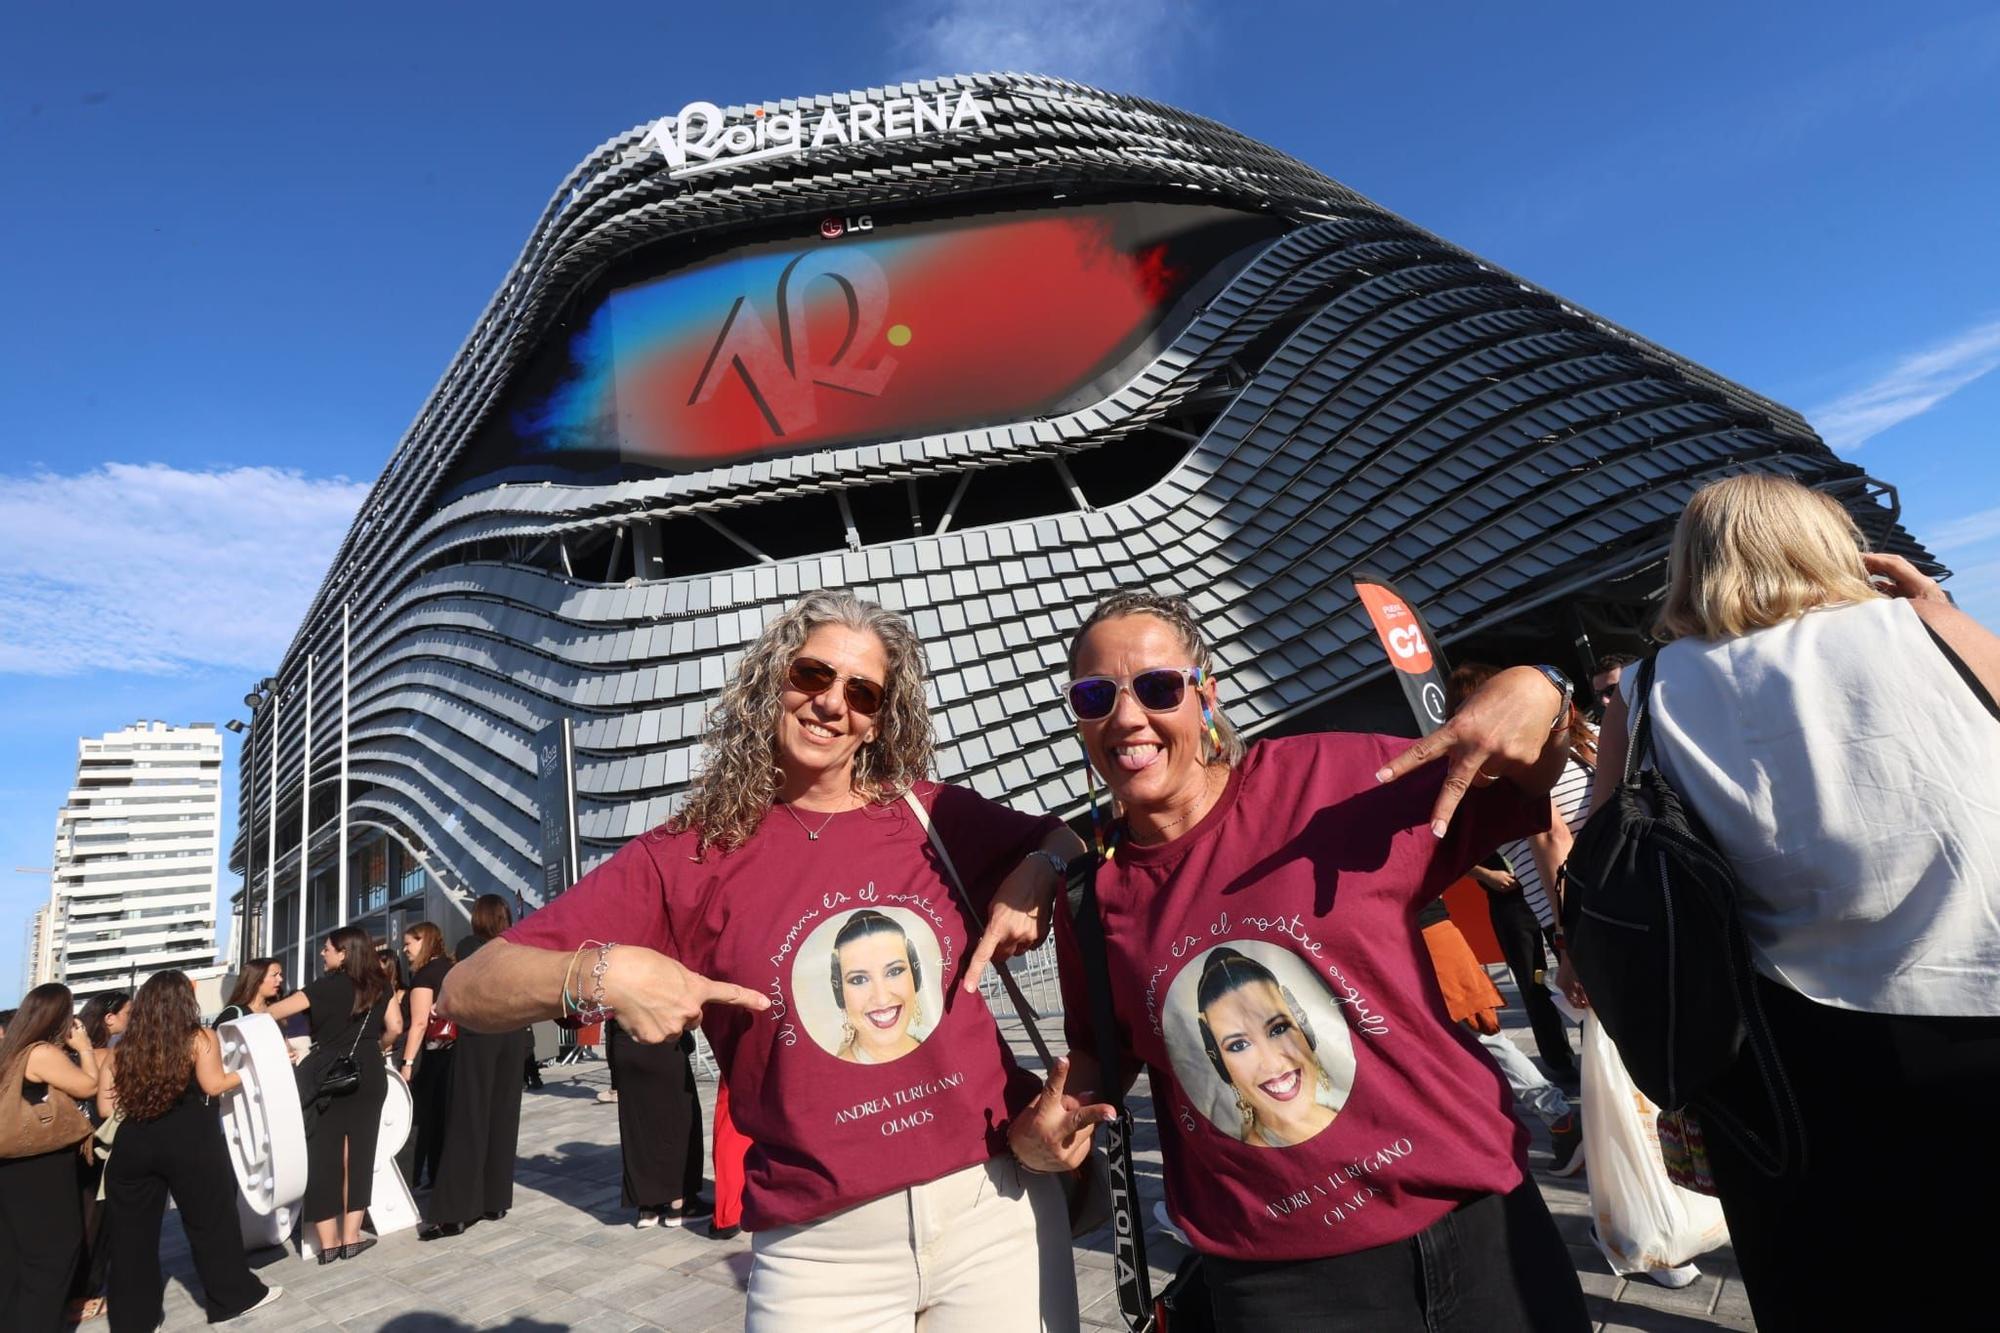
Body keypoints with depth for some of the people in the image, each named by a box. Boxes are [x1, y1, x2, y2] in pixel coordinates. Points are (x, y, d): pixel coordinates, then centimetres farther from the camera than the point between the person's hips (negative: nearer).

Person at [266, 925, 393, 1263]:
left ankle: (328, 1242, 9)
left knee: (323, 1152, 6)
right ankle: (350, 1237, 12)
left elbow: (275, 1012, -10)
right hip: (369, 1074, 3)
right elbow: (393, 1028, 7)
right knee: (358, 1153, 9)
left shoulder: (328, 987, -8)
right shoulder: (379, 985, 3)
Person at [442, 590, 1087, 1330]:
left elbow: (1065, 839, 16)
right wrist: (600, 973, -26)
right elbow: (469, 990, -6)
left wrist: (1034, 877, -6)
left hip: (1001, 1203, 2)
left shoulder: (930, 816, -1)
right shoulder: (688, 859, -6)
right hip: (820, 1248, -1)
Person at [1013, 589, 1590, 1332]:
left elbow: (1524, 799, 0)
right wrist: (1044, 1125, -5)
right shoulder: (1088, 893, -4)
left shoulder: (1328, 777, -12)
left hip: (1473, 1221, 0)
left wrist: (1538, 691, -18)